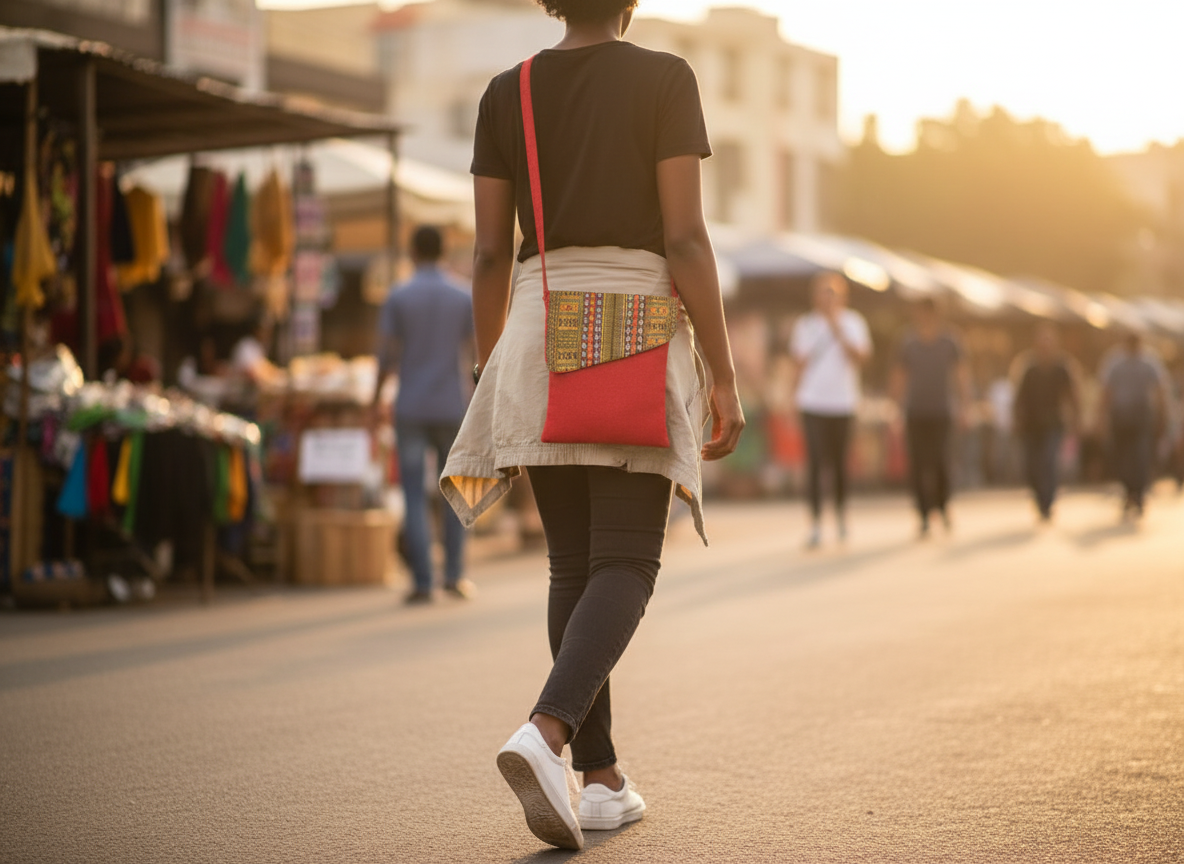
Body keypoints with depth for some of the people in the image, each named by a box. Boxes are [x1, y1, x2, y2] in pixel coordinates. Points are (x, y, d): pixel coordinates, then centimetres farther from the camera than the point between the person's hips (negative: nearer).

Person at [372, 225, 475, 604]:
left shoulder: (398, 297, -3)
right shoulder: (463, 298, 1)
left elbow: (387, 355, -5)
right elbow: (474, 354, 2)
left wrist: (377, 399, 7)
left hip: (410, 410, -1)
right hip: (451, 407, 1)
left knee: (415, 497, 1)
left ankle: (422, 582, -4)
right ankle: (454, 575, 12)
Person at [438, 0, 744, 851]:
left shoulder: (505, 94, 8)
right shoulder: (666, 79, -3)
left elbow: (490, 254, 6)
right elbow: (686, 240, -10)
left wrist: (489, 382, 14)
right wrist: (724, 378, -6)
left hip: (541, 339, 4)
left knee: (575, 566, 11)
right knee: (626, 566, -6)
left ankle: (601, 778, 11)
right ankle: (545, 734, -30)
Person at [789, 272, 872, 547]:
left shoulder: (852, 322, 4)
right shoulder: (805, 324, 7)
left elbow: (860, 357, -9)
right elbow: (799, 362, 10)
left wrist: (837, 329, -15)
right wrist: (796, 394, 3)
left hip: (842, 401, 0)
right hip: (812, 403, 0)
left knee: (839, 462, 10)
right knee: (814, 462, -10)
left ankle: (841, 512, 32)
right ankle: (815, 524, -12)